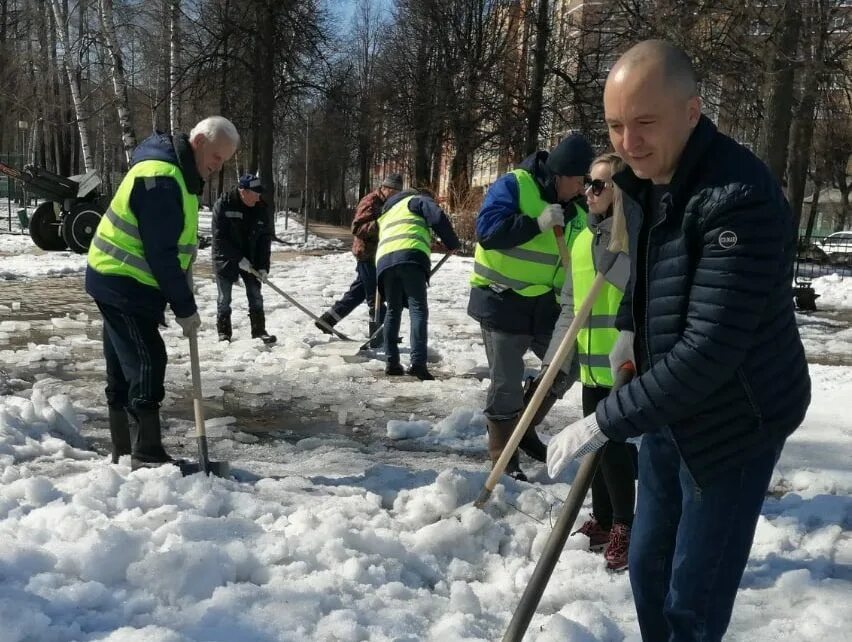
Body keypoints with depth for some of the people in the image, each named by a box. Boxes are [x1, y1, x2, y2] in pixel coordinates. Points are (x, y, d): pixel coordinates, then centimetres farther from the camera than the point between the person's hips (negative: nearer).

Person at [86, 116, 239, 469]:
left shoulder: (178, 175, 12)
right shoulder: (160, 177, -22)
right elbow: (161, 253, -24)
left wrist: (165, 300, 13)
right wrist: (185, 308, -18)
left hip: (121, 283, 10)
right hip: (123, 285, -10)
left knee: (125, 369, 14)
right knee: (147, 364, -9)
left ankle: (124, 451, 23)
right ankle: (147, 456, -3)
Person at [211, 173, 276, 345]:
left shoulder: (262, 208, -5)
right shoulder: (223, 205, -18)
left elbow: (265, 238, -2)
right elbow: (219, 237, -19)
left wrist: (263, 266, -10)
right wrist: (238, 259, -23)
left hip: (251, 260, 4)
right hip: (226, 259, -3)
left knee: (256, 296, 5)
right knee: (224, 298, 4)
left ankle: (259, 330, 15)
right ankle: (223, 333, 16)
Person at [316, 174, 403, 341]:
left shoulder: (386, 204, 15)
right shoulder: (370, 202, -14)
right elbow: (357, 229, -22)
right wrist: (378, 225, -35)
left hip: (375, 254, 10)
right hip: (367, 254, -10)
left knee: (357, 292, 15)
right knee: (375, 296, -5)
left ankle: (327, 320, 22)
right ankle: (378, 335, 1)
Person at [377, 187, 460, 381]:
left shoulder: (387, 213, 42)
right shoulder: (419, 200, 21)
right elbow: (438, 218, 2)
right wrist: (452, 244, 12)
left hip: (384, 259, 6)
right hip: (410, 256, -6)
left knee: (393, 310, 16)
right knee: (418, 308, -9)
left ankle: (392, 362, 11)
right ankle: (417, 362, -23)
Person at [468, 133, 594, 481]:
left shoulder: (575, 209, 8)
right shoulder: (513, 184, -12)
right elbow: (488, 230, -24)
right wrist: (537, 223, -31)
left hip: (545, 305, 7)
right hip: (502, 302, -7)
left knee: (567, 367, 13)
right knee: (507, 383, -1)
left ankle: (524, 428, 30)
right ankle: (503, 455, 15)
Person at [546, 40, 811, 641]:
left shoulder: (741, 200, -29)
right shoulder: (647, 178, 0)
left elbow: (709, 351, -34)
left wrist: (605, 422, -30)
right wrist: (629, 327, 8)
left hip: (733, 422, -8)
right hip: (670, 411, 8)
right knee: (649, 568, 19)